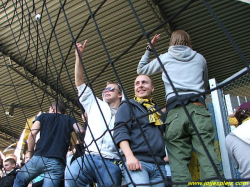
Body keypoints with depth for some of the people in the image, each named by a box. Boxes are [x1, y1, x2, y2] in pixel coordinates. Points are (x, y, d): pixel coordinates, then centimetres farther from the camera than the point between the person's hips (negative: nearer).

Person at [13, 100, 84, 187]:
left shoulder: (44, 116, 16)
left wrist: (30, 152, 13)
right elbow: (81, 131, -1)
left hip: (39, 157, 0)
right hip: (57, 163, 0)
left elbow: (32, 134, 3)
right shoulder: (70, 119, 17)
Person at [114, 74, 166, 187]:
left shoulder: (160, 112, 25)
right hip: (136, 161, -5)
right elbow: (120, 132, -4)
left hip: (159, 165, 5)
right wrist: (129, 156, -18)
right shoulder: (127, 106, 10)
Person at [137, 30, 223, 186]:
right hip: (198, 109, 1)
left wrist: (149, 48, 43)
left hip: (175, 112, 0)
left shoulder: (164, 58, 21)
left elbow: (141, 69, 37)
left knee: (178, 162, -8)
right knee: (209, 157, -10)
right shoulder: (200, 58, 24)